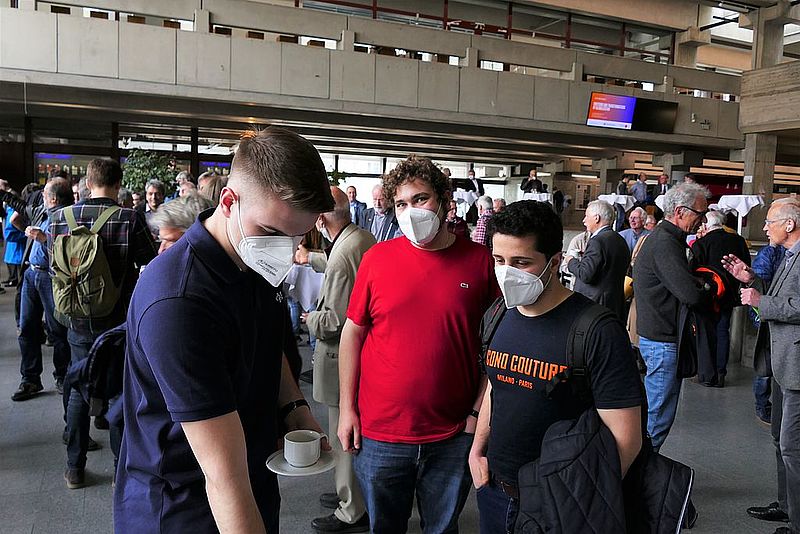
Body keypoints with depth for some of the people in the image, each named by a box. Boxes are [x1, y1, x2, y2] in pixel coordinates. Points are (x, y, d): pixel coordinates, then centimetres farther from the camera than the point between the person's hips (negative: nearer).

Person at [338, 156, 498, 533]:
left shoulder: (480, 260, -6)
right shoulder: (376, 258, -5)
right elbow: (353, 332, 1)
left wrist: (479, 412, -3)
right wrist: (347, 408, 0)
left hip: (453, 436, 0)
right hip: (379, 434, 1)